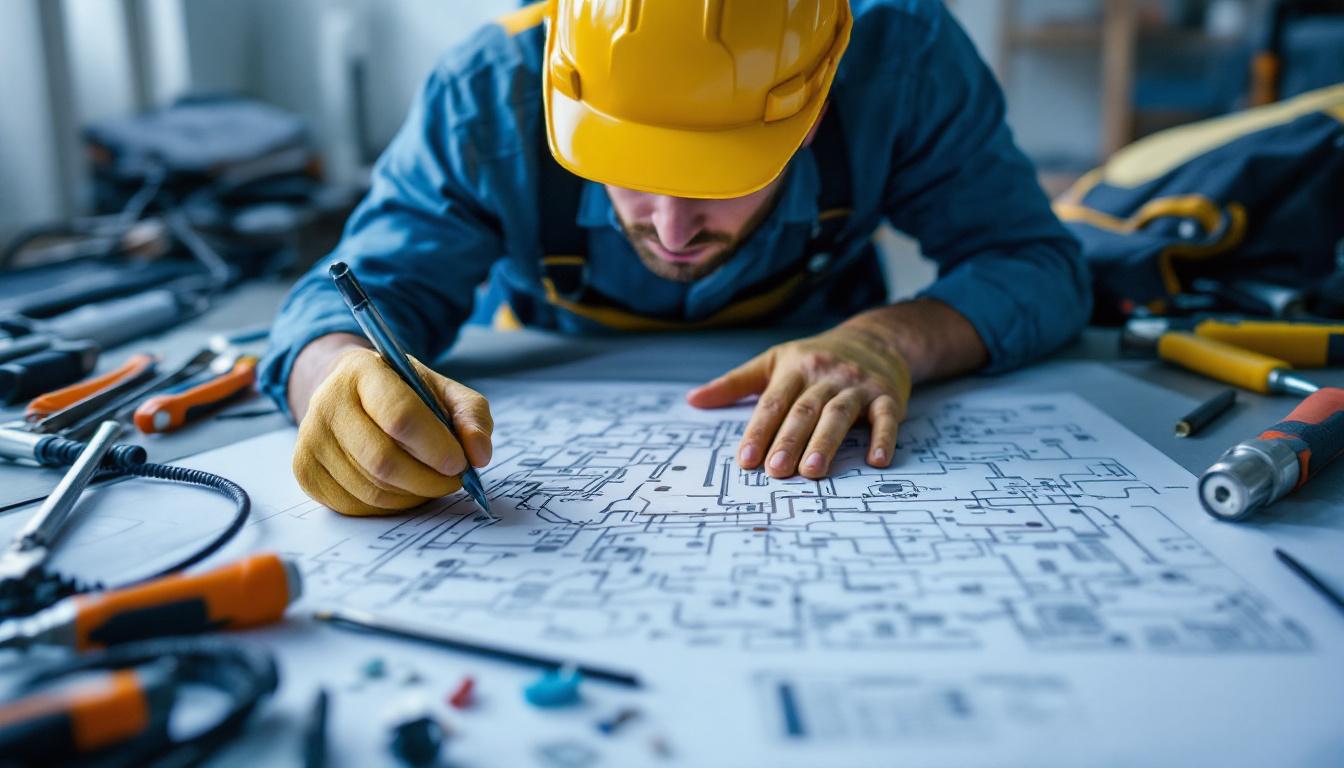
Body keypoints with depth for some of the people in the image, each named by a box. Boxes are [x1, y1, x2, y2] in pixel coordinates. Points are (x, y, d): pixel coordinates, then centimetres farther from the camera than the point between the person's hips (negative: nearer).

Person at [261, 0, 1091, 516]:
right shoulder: (489, 96, -25)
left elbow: (1038, 263, -16)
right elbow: (365, 287, -20)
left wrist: (892, 338, -37)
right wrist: (348, 382, -45)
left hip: (812, 444, 1)